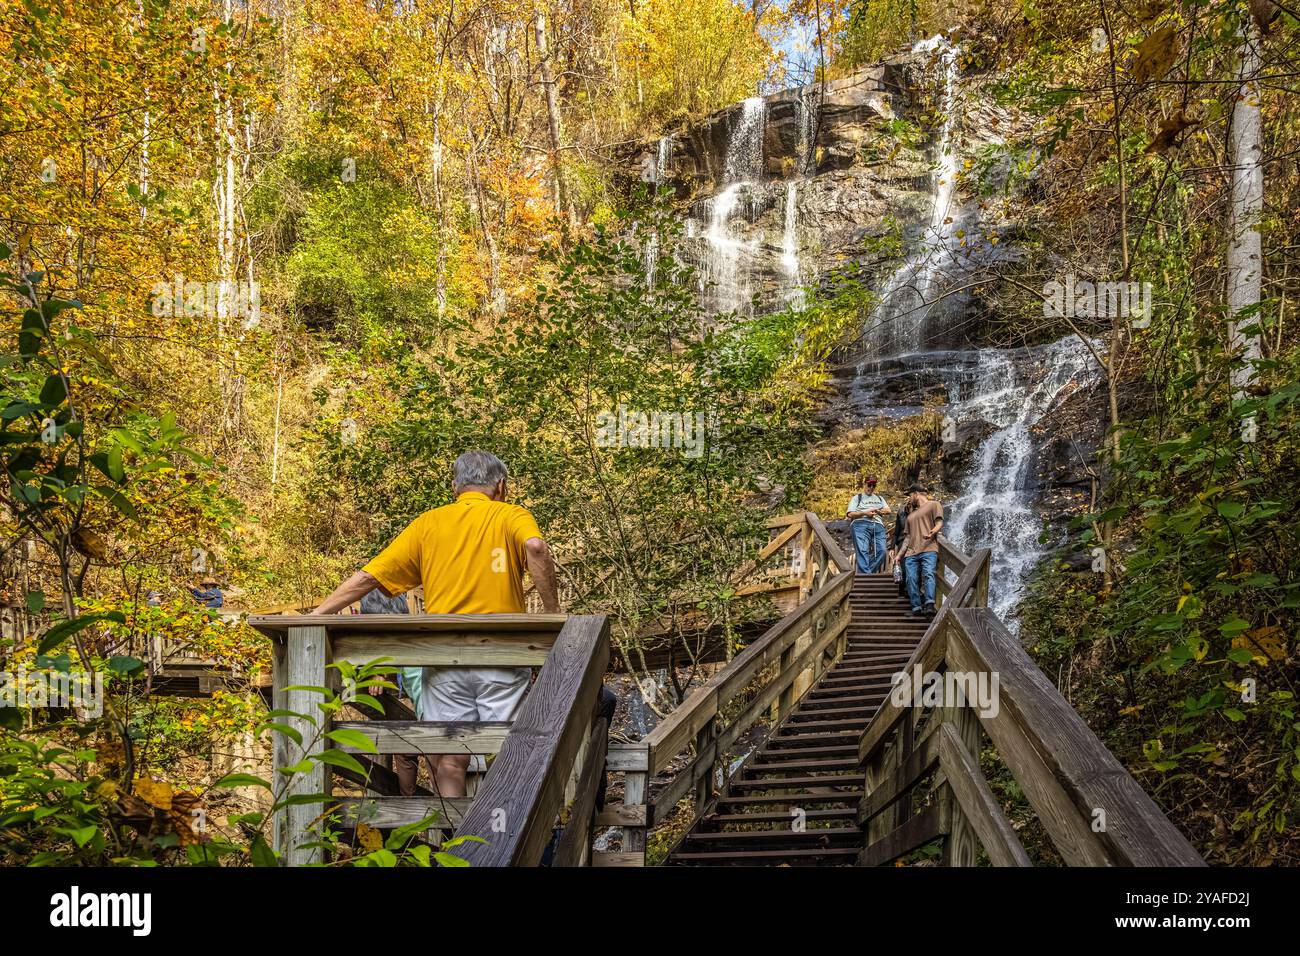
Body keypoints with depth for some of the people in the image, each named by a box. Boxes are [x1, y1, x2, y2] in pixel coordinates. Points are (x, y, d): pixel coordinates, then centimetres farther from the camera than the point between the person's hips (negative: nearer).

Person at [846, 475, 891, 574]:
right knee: (862, 551, -21)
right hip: (861, 524, -4)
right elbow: (850, 514, 8)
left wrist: (877, 511, 1)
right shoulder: (857, 498, 21)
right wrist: (865, 513, -5)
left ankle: (870, 572, -18)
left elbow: (888, 510, 19)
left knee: (881, 550, -18)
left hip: (878, 525, 4)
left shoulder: (879, 498, 34)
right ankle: (864, 573, -29)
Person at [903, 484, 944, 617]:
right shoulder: (911, 514, 34)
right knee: (911, 579, -12)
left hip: (928, 549, -6)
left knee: (928, 574, -25)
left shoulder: (934, 505, 15)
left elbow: (939, 523, 0)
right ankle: (916, 608, -14)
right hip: (912, 552, 6)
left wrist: (932, 532, -22)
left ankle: (929, 605, -37)